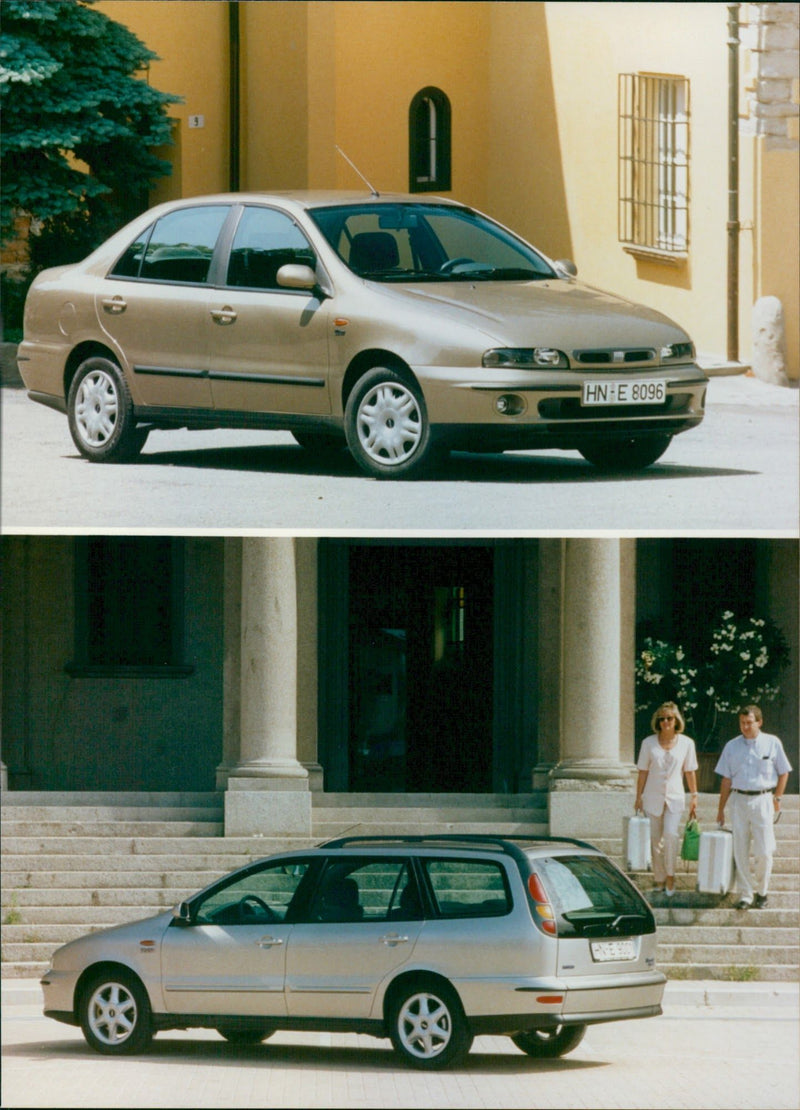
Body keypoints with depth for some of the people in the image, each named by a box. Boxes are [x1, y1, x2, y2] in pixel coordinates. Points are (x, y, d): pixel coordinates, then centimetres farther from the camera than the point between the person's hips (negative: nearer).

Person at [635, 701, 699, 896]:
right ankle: (659, 880, 14)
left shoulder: (686, 743, 1)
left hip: (675, 797, -1)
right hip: (653, 797, 1)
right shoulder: (648, 743, 1)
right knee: (655, 839, 4)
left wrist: (694, 796, 7)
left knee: (671, 834, -19)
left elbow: (690, 772, 7)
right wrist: (639, 797, 3)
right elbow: (643, 772, 5)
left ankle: (670, 876, -6)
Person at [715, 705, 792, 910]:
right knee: (740, 851, 0)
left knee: (763, 851, -5)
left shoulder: (772, 743, 2)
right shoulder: (732, 747, 6)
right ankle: (745, 894, 7)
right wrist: (721, 809, 9)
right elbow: (726, 780, 9)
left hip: (763, 799, -2)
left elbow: (783, 773, 11)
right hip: (739, 800, 2)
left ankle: (761, 891, 13)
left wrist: (777, 798, 5)